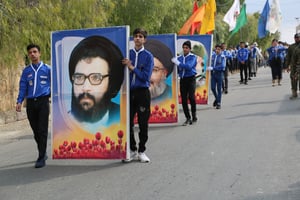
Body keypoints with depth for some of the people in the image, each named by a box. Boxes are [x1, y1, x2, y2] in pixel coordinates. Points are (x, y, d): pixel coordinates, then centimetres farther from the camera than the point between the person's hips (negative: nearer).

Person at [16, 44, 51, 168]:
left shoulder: (47, 69, 5)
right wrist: (19, 102, -1)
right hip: (30, 103, 3)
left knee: (42, 130, -8)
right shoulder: (26, 71, 12)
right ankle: (43, 153, 24)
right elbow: (22, 87, 12)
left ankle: (41, 158, -7)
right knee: (36, 131, 8)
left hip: (43, 102, -3)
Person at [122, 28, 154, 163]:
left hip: (142, 92, -2)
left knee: (143, 124, 3)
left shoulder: (148, 56, -1)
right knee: (128, 122, 4)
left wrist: (132, 68, -13)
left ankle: (141, 151, 14)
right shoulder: (127, 54, 7)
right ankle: (132, 150, 17)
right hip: (129, 91, 2)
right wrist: (127, 67, -12)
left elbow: (146, 77, -9)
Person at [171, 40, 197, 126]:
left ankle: (194, 115, 1)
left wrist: (178, 63, -19)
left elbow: (189, 66, -20)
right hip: (182, 79, 5)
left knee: (191, 96, -19)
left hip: (191, 79, -4)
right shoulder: (179, 58, 11)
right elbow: (178, 69, 16)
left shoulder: (193, 57, -3)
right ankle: (188, 118, 13)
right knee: (183, 99, 2)